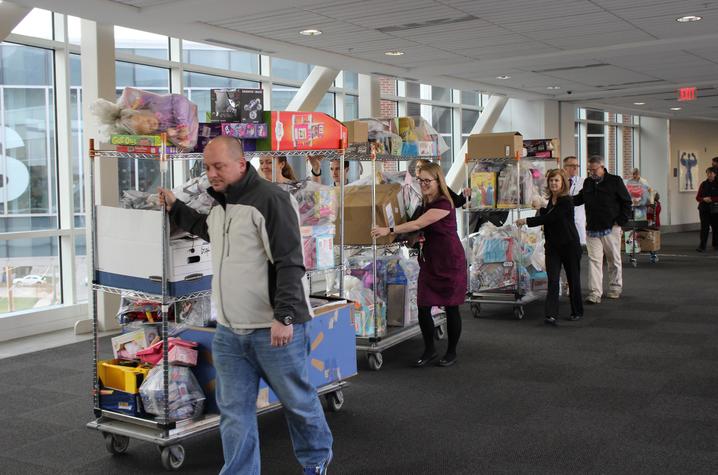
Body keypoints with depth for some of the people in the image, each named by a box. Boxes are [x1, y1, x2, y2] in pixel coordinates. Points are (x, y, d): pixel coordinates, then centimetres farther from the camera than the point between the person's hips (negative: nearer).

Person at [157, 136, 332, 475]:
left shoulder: (269, 198, -14)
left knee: (297, 400, 11)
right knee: (234, 412, 9)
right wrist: (175, 209, 28)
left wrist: (285, 316, -24)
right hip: (228, 332, 7)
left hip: (274, 329, -7)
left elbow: (290, 262, -19)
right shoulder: (219, 203, 12)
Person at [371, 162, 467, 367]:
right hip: (430, 262, 8)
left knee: (451, 307, 4)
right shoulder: (427, 203, 12)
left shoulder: (443, 204, -16)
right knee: (423, 307, 2)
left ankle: (452, 352, 19)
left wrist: (389, 230, -26)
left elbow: (418, 224, -23)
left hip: (450, 262, -8)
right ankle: (429, 351, 17)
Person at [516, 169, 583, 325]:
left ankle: (577, 312, 24)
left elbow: (549, 218, -23)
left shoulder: (566, 201, -17)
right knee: (553, 280, -5)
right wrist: (540, 207, 8)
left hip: (569, 245, -6)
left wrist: (526, 221, -20)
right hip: (553, 246, 6)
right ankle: (551, 314, -11)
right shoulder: (551, 199, 9)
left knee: (573, 279, 8)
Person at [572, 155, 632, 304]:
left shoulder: (615, 181, -3)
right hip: (592, 230, 3)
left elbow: (626, 201, 0)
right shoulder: (587, 182, 10)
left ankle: (615, 288, 27)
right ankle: (595, 293, -5)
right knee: (594, 260, -3)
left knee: (614, 259, 10)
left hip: (611, 229, -3)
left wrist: (621, 221, -6)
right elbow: (579, 199, 22)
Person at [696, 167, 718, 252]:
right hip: (704, 209, 1)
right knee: (704, 227, -7)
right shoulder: (703, 184, 6)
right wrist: (704, 199, -14)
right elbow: (697, 197, 5)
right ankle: (702, 247, -10)